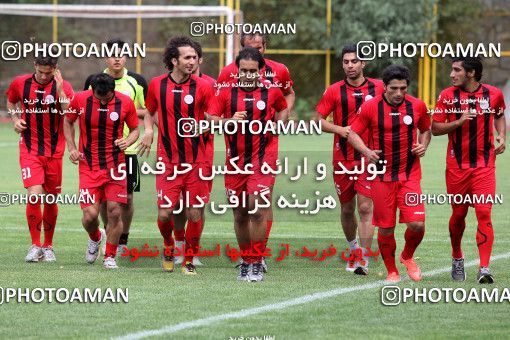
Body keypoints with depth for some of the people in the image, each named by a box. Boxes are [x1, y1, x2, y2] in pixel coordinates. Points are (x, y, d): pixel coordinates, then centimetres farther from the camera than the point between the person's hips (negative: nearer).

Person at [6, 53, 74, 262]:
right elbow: (11, 102, 21)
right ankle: (35, 245, -3)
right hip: (30, 150, 0)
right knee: (34, 196, -15)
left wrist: (59, 91, -26)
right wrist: (15, 119, 4)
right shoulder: (20, 83, 0)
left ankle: (48, 246, 25)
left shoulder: (63, 87, -5)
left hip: (54, 151, 0)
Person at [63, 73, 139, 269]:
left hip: (115, 165, 0)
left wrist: (128, 141, -13)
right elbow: (68, 122, 13)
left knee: (115, 211, -6)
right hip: (89, 166, 0)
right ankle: (95, 238, 28)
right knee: (90, 215, -8)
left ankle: (110, 256, 13)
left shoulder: (125, 103, -5)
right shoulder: (80, 99, -5)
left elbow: (135, 129, 8)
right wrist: (72, 148, 2)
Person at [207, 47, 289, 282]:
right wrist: (230, 121, -18)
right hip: (235, 161, 2)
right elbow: (209, 119, 0)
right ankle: (245, 261, 21)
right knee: (240, 213, 8)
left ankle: (256, 263, -6)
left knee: (257, 209, -13)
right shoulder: (226, 91, 2)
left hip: (263, 158, -2)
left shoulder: (271, 91, 2)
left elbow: (283, 110, 21)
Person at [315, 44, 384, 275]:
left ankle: (363, 261, -12)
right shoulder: (335, 91, 1)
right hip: (342, 158, 2)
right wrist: (339, 129, -14)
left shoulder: (378, 88, 1)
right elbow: (318, 120, 3)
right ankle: (352, 248, 37)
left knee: (365, 207, -12)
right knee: (347, 208, 12)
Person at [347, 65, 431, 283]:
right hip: (382, 175, -1)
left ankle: (407, 257, 20)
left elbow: (426, 130, 18)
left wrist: (423, 145, -3)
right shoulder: (370, 107, -6)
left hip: (410, 174, 1)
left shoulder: (417, 106, 0)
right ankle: (392, 271, 21)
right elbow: (353, 133, 2)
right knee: (386, 228, 2)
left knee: (417, 224, -10)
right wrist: (366, 151, -16)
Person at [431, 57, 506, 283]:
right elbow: (435, 129, -3)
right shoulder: (448, 96, -3)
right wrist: (459, 121, -19)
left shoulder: (493, 94, 0)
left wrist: (501, 136, 2)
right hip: (457, 165, 1)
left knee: (484, 213, -11)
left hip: (484, 165, -1)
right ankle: (457, 259, 33)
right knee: (458, 214, 10)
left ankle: (484, 269, -13)